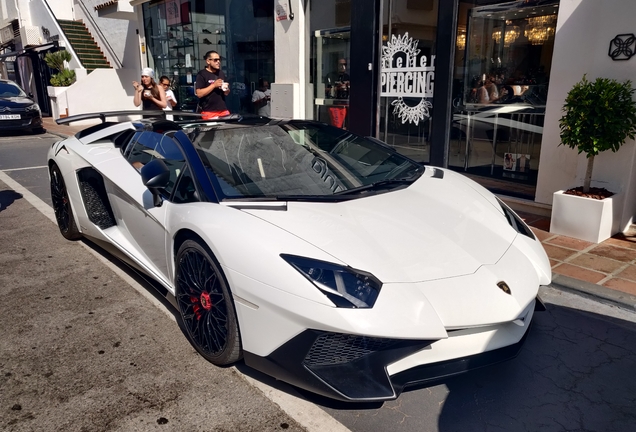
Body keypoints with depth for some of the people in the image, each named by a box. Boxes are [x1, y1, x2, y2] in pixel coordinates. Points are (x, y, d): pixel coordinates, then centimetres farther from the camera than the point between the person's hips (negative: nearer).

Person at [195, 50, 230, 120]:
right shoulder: (201, 75, -4)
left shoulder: (221, 74, 14)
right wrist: (214, 85, -15)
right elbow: (199, 94, -13)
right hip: (208, 112, -6)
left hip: (223, 110, 6)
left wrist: (226, 89, -2)